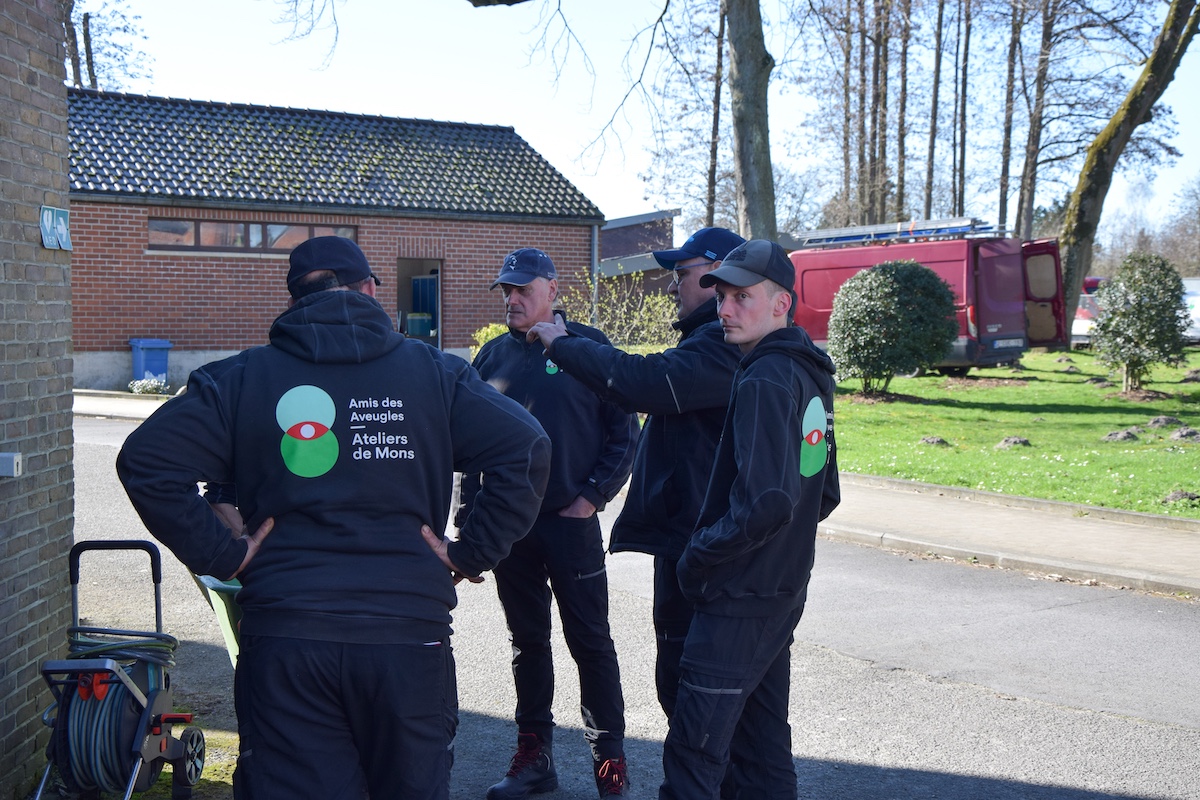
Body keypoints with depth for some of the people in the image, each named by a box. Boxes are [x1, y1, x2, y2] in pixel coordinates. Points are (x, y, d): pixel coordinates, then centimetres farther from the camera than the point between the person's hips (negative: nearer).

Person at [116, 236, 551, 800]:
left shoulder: (241, 377, 5)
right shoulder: (433, 372, 4)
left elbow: (145, 459, -3)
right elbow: (527, 449, -6)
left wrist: (223, 555, 0)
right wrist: (471, 553, -1)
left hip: (283, 635, 0)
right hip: (410, 632, 1)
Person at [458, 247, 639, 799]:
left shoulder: (588, 346, -1)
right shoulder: (494, 355, 9)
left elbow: (623, 432, -1)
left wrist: (593, 496, -9)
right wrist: (471, 515, 6)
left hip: (572, 521, -4)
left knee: (590, 641, 2)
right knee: (527, 642, 12)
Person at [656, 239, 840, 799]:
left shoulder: (765, 381, -19)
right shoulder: (810, 377, 11)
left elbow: (767, 502, -28)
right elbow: (824, 495, 18)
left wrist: (698, 557, -15)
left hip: (739, 601, -10)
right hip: (784, 590, 10)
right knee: (762, 746, 19)